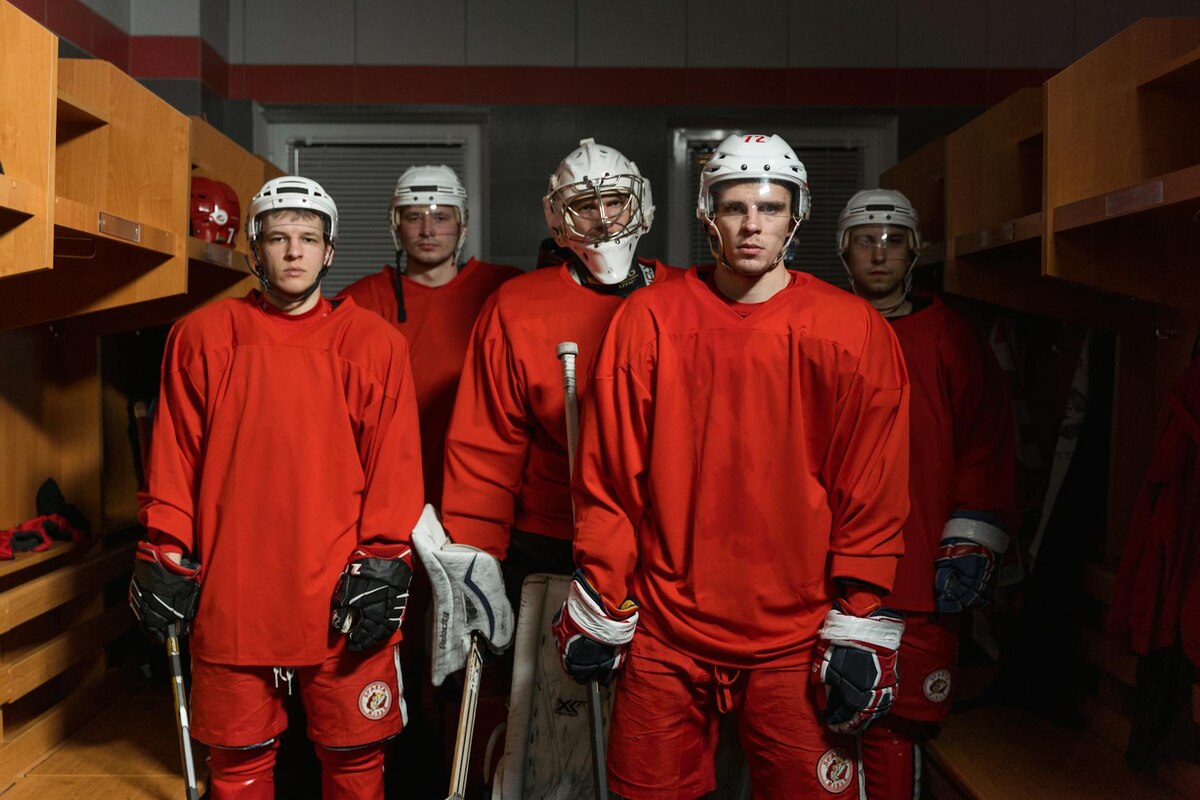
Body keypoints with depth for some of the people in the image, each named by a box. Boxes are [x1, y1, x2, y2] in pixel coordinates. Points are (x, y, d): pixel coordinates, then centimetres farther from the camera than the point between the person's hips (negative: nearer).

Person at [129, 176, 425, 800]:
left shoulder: (373, 342, 2)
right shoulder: (201, 337, 6)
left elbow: (395, 463, -1)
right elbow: (173, 459, 7)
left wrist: (382, 566, -7)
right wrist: (164, 558, 4)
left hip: (343, 597, -1)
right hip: (229, 592, 1)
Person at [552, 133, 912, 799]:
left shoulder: (853, 332, -2)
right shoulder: (647, 320, 0)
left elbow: (872, 499, -1)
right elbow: (607, 479, 3)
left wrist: (860, 628, -4)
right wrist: (598, 608, 4)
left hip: (795, 638, -1)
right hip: (665, 631, 1)